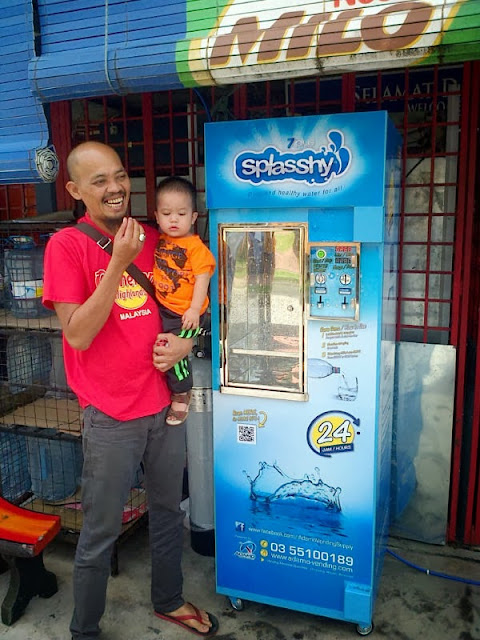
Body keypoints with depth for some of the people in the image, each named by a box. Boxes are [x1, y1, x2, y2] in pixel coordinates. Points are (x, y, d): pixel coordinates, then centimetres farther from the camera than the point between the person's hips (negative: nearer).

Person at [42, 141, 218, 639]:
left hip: (164, 404, 5)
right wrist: (118, 262, -23)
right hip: (111, 416, -5)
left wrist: (186, 341, -5)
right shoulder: (66, 245, -9)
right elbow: (78, 335, -16)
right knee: (100, 533, 9)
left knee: (168, 512, 21)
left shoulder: (152, 239, 6)